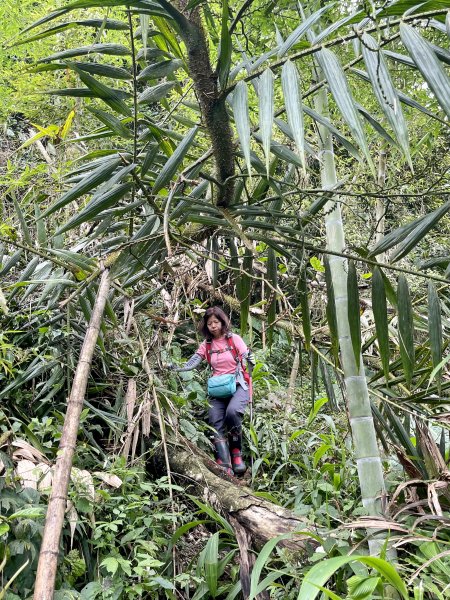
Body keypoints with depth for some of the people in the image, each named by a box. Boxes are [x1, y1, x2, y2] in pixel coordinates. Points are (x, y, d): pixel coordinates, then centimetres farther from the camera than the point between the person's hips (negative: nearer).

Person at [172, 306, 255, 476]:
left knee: (232, 411, -32)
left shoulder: (234, 339, 1)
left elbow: (249, 362, -2)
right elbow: (192, 363, -1)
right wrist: (176, 369, -18)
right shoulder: (206, 345, 10)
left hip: (238, 385, -3)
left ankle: (236, 452, -10)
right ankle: (225, 466, -14)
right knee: (216, 422, -15)